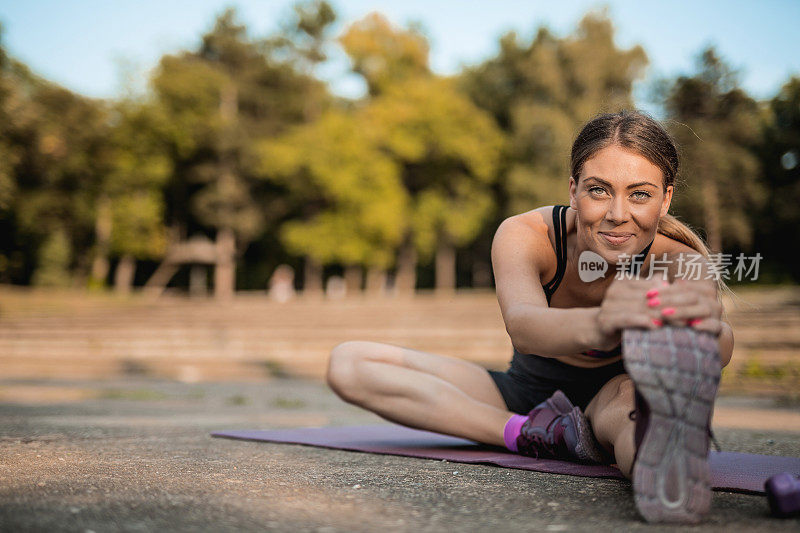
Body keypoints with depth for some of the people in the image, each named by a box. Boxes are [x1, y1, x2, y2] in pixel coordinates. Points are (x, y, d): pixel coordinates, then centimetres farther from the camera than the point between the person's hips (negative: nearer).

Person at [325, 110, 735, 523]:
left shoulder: (681, 260, -26)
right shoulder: (524, 235, -27)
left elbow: (719, 349, -48)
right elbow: (522, 326, -50)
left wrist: (707, 327, -75)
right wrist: (596, 326, -74)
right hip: (528, 392, 2)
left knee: (632, 396, -41)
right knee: (348, 365, -19)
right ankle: (533, 434, -32)